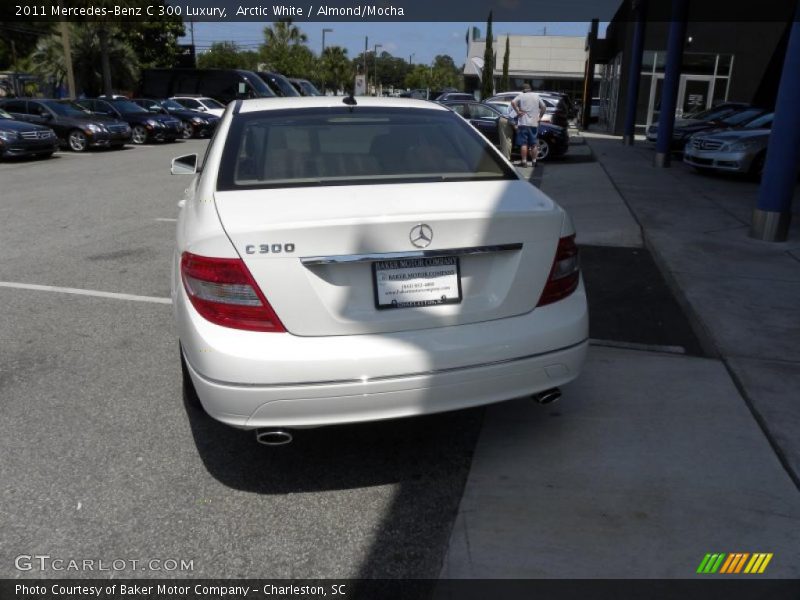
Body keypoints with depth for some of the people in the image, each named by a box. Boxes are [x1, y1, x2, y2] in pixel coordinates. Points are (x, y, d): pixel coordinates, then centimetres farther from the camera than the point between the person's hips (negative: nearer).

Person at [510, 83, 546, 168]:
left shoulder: (521, 96, 1)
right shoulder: (536, 96, 12)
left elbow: (513, 102, -16)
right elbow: (544, 107, 11)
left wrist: (518, 112, -10)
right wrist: (539, 116, 14)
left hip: (523, 123, -4)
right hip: (534, 123, 4)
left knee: (523, 144, -4)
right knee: (534, 144, 10)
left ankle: (524, 162, -8)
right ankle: (534, 162, 12)